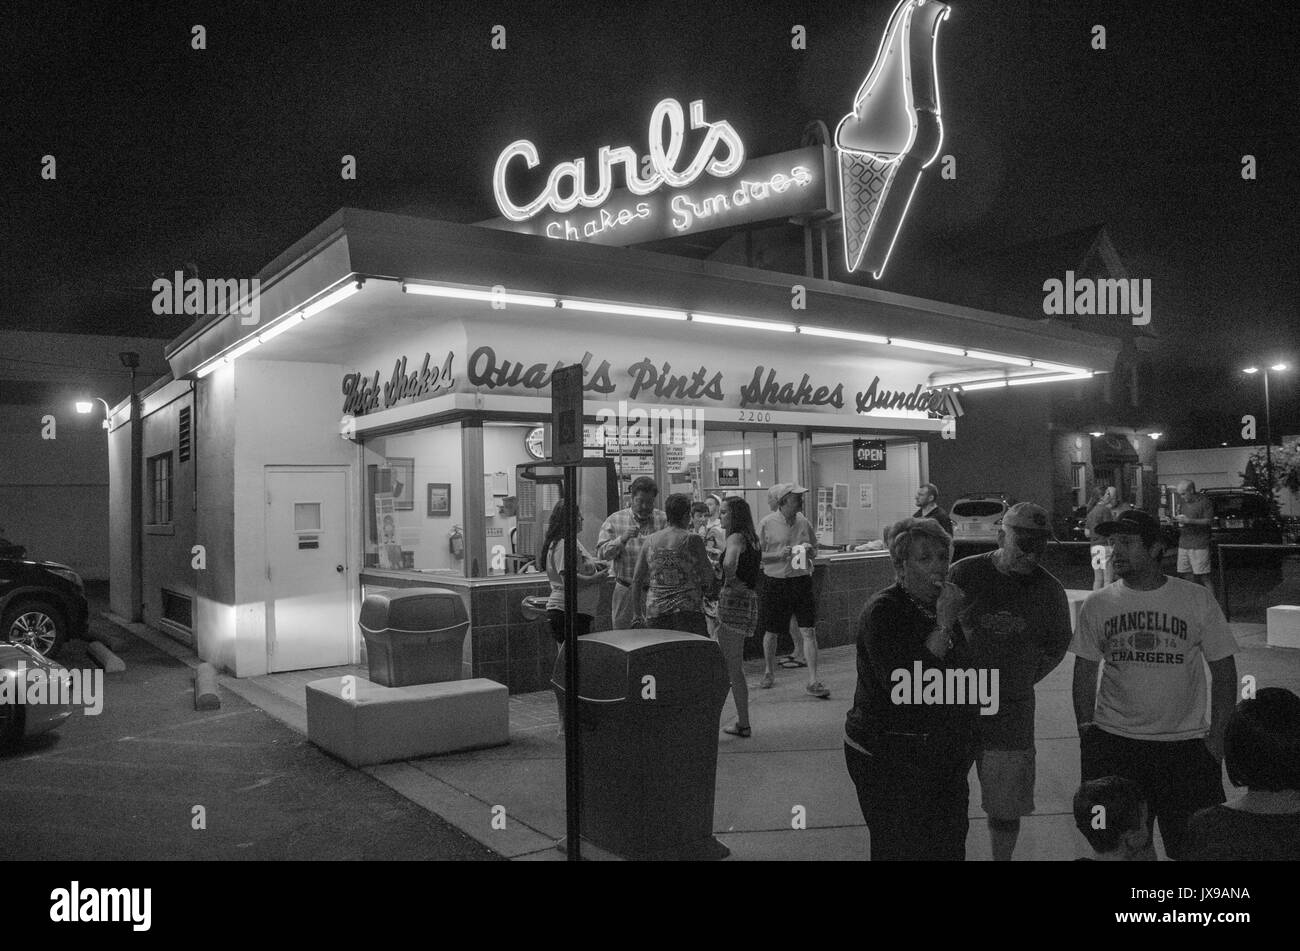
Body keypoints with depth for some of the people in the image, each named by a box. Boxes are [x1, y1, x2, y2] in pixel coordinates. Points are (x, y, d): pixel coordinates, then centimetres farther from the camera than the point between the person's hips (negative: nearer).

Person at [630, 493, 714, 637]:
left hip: (655, 613, 4)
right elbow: (708, 577, -1)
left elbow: (637, 579, 10)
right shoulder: (692, 539, -4)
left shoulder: (650, 541, 8)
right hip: (688, 611, -4)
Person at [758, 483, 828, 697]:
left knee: (809, 631, -4)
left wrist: (809, 550, -6)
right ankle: (768, 673, 32)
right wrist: (779, 555, -19)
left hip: (802, 581, 2)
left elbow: (814, 550, 17)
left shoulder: (804, 523, 5)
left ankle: (813, 681, 0)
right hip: (775, 582, -2)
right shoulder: (767, 524, -6)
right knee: (771, 632, 11)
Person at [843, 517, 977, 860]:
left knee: (950, 847, 15)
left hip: (946, 760, 7)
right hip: (889, 763, -7)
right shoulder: (882, 612, -18)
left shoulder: (943, 606, 7)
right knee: (902, 850, 1)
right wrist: (944, 626, -27)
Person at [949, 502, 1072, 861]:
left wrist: (1019, 681, 8)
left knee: (1005, 810, 10)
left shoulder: (1050, 590, 0)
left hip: (1012, 710, 2)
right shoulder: (964, 573, -8)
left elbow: (1056, 648, 14)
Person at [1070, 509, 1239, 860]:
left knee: (1192, 846, 6)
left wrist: (1217, 734, -2)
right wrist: (1086, 732, 0)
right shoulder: (1097, 604, 0)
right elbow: (1085, 673, 5)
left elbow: (1223, 670, 3)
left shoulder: (1198, 600, -3)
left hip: (1186, 743, -1)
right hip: (1114, 742, 1)